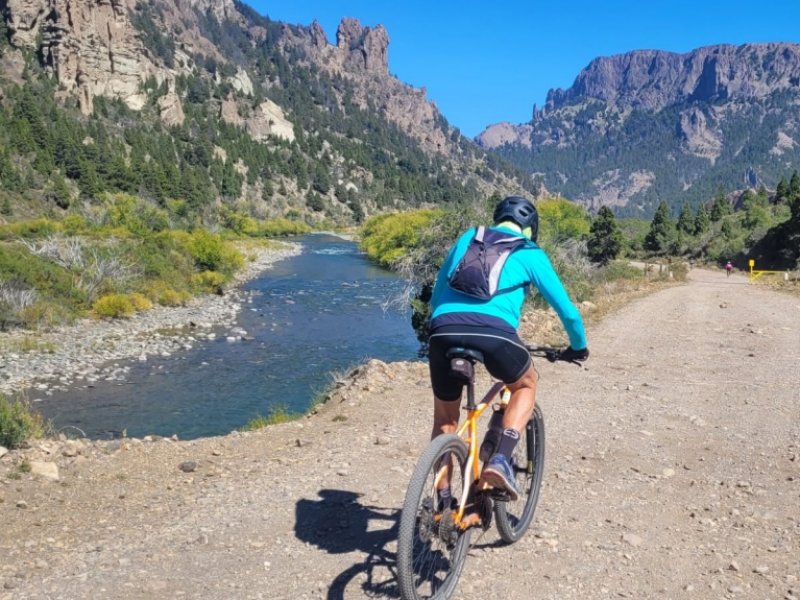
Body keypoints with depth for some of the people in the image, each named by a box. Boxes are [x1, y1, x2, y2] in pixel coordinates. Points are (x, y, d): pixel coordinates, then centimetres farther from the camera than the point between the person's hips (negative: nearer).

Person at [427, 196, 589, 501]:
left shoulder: (468, 237, 30)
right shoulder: (530, 253, 21)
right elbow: (566, 309, 25)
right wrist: (578, 347, 43)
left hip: (444, 329, 3)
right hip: (494, 331, -2)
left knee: (445, 419, 24)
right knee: (526, 386, 28)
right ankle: (500, 461, 9)